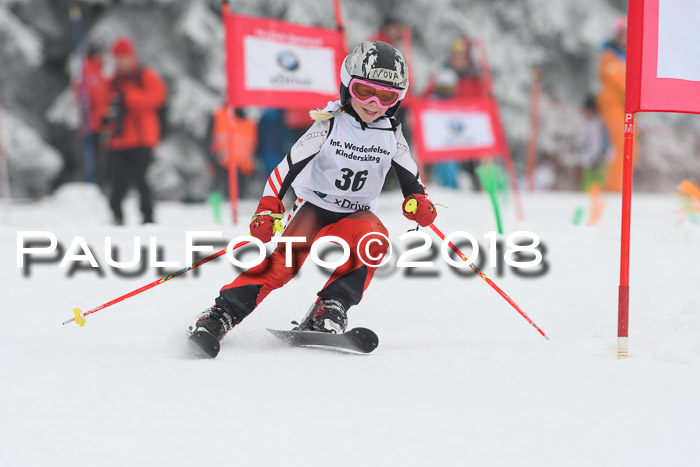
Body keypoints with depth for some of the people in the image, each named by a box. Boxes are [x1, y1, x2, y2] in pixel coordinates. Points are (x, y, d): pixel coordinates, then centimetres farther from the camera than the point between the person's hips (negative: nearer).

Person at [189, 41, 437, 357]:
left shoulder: (391, 134, -3)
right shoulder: (330, 124, -12)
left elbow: (409, 177, 4)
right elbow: (288, 166, -15)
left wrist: (418, 202, -19)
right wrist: (268, 209, -26)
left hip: (355, 215, 3)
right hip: (314, 208, -3)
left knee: (374, 239, -32)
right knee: (285, 260, -27)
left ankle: (328, 311, -30)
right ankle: (221, 315, -28)